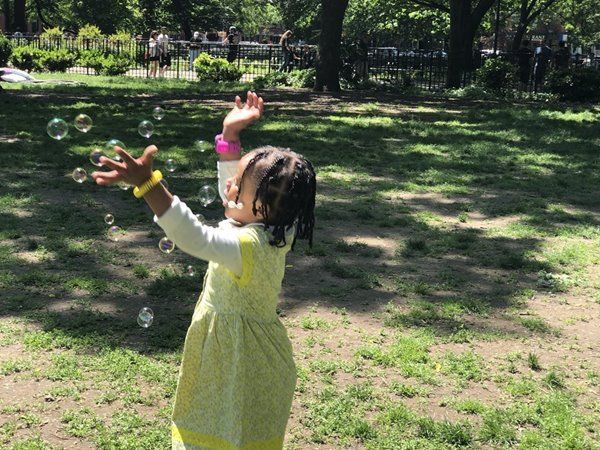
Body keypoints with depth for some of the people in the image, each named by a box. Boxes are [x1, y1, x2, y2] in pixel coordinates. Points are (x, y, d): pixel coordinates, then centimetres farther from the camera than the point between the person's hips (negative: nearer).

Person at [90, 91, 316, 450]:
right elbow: (233, 191, 10)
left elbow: (195, 238, -43)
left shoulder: (250, 245, -32)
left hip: (242, 363, -9)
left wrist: (147, 183, -49)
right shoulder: (272, 228, -6)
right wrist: (230, 133, 3)